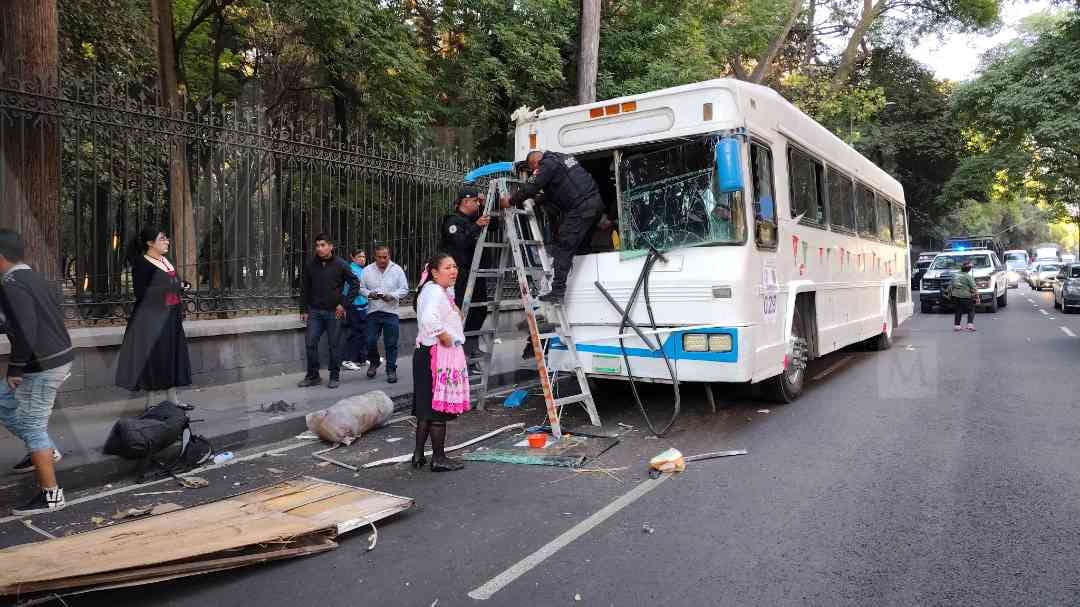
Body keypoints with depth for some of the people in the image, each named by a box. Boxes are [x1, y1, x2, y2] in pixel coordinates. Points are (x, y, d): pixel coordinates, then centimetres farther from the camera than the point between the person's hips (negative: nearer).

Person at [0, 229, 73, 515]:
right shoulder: (35, 278, 10)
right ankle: (46, 451, 30)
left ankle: (51, 495, 6)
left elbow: (25, 333, -25)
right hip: (59, 356, 10)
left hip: (42, 365, -10)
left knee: (33, 426, -1)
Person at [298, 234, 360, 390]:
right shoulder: (311, 265, 5)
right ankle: (313, 376, 15)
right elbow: (306, 289, 14)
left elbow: (355, 284, -2)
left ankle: (335, 376, 16)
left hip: (334, 312, -3)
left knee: (334, 345, 3)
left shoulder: (340, 264, -5)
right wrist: (305, 310, 11)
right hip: (315, 312, 3)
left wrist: (343, 304, -6)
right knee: (310, 343, 1)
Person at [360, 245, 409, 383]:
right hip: (373, 311, 1)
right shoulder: (367, 270, 6)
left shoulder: (397, 270, 2)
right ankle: (374, 363, 27)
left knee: (391, 344, 1)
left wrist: (392, 296, -15)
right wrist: (369, 294, -12)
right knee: (370, 341, 0)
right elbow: (361, 288, 9)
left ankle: (391, 370, 12)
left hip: (391, 312, -1)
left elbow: (404, 289, 1)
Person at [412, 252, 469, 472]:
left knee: (427, 407, 14)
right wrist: (444, 336, -22)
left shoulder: (445, 291, 16)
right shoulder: (435, 291, -17)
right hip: (438, 355, -11)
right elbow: (429, 320, -35)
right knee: (439, 407, -2)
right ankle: (438, 458, 6)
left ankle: (418, 454, 23)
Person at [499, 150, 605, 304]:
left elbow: (531, 188, -9)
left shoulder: (547, 165, -6)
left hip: (580, 208, -10)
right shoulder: (564, 157, 23)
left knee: (564, 247, -6)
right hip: (596, 201, 10)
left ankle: (557, 292, -7)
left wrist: (511, 201, 2)